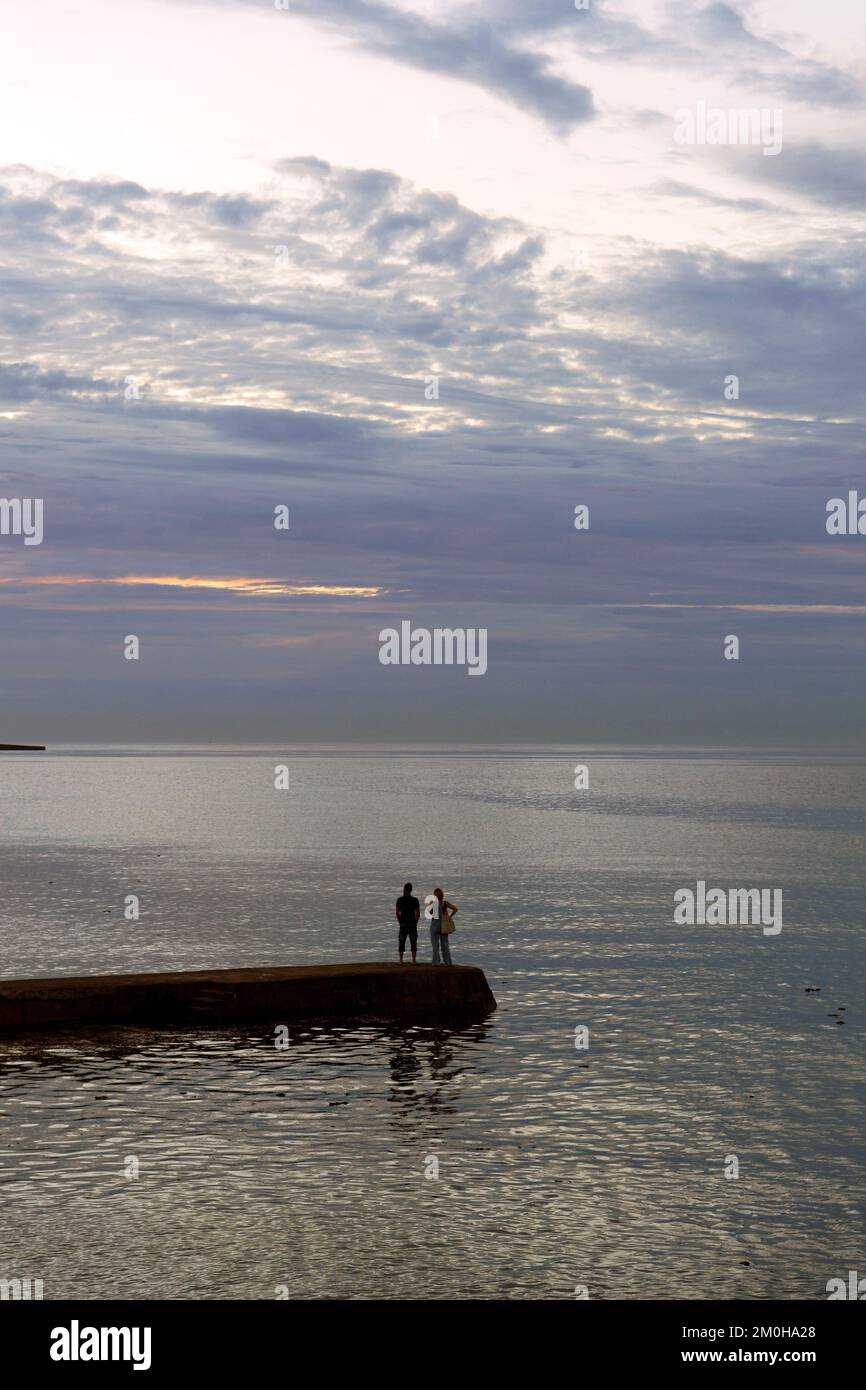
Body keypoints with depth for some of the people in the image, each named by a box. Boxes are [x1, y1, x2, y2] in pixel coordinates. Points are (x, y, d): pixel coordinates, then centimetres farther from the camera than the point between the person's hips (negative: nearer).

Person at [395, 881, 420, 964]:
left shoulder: (400, 900, -3)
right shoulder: (415, 900, -2)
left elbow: (397, 912, -3)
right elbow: (418, 913, -2)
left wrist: (400, 922, 7)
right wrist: (415, 923, 8)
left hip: (403, 924, 0)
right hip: (412, 924, 0)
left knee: (402, 942, 6)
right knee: (413, 942, 4)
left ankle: (401, 961, 4)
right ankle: (414, 961, -1)